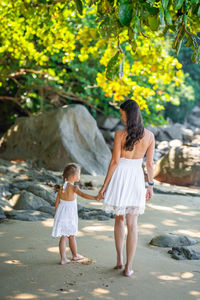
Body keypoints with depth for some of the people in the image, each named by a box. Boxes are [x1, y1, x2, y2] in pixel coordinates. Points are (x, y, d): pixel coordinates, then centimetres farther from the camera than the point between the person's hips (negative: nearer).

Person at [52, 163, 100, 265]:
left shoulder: (61, 188, 3)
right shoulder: (73, 187, -16)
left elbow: (57, 203, 7)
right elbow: (83, 195, -34)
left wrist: (57, 215, 17)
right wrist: (95, 197, -45)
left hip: (61, 214, 5)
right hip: (70, 214, -5)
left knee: (63, 237, 8)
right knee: (71, 236, 12)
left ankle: (63, 258, 7)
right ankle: (75, 255, 29)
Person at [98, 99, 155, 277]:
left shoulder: (120, 135, -13)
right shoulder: (149, 136, -3)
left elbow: (114, 162, -11)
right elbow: (150, 163, 1)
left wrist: (104, 186, -3)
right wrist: (150, 186, 11)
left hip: (119, 177, -2)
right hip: (137, 178, 2)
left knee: (119, 219, 18)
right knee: (132, 224, 6)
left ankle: (119, 260, 23)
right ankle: (128, 267, 5)